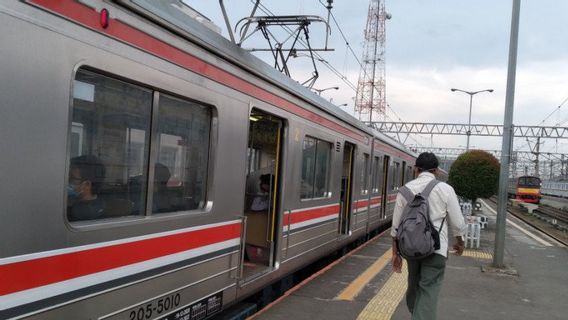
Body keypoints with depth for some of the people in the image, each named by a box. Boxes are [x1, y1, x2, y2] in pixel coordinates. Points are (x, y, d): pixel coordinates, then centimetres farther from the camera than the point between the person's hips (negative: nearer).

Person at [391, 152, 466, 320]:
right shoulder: (445, 189, -6)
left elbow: (396, 224, 2)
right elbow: (457, 222, 0)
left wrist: (395, 252, 10)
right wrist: (460, 242, 19)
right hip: (435, 248, -3)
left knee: (414, 286, 22)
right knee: (428, 293, -2)